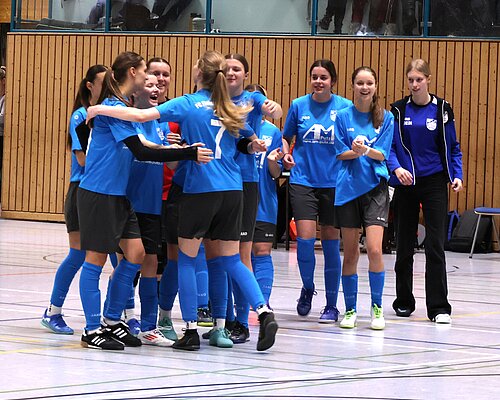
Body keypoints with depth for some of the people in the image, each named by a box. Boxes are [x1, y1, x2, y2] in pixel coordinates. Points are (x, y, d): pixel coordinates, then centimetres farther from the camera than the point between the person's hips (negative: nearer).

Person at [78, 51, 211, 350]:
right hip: (98, 194, -9)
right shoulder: (113, 107, -16)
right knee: (96, 258, -2)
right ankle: (92, 331, 4)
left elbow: (138, 147, 12)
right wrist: (188, 154, -22)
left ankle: (111, 321, 17)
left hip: (119, 195, 9)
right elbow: (141, 152, -22)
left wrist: (170, 149, -3)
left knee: (135, 254, 7)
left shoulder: (124, 106, 14)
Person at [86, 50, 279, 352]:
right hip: (232, 191, 4)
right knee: (229, 260, 11)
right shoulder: (232, 110, 9)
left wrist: (101, 109, -4)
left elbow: (142, 115, -13)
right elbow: (255, 143, 20)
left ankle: (191, 330, 4)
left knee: (187, 259, 7)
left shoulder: (189, 104, -4)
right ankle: (264, 312, -6)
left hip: (200, 190, -4)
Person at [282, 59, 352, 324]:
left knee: (330, 242, 3)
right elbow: (286, 137, 15)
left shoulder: (345, 107, -1)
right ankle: (307, 288, 17)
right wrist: (286, 155, -3)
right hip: (303, 180, 1)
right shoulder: (299, 106, 3)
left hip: (333, 183, -1)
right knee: (305, 238, -11)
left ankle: (331, 305, 14)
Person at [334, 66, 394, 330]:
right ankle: (350, 310, 15)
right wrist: (357, 151, -16)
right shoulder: (343, 116, 4)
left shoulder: (386, 118, 4)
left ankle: (377, 308, 1)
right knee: (350, 253, 4)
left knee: (374, 250, -12)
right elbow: (340, 153, 3)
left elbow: (382, 154, -1)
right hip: (347, 187, 1)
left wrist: (365, 150, -20)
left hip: (375, 187, -1)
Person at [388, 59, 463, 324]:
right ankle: (404, 301, 23)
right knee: (404, 245, 8)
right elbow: (389, 146, -1)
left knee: (435, 245, -7)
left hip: (434, 183, -1)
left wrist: (456, 175, -6)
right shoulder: (398, 110, 2)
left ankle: (438, 307, -5)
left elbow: (452, 147, 6)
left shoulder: (442, 110, 1)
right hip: (405, 184, 1)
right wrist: (396, 168, -19)